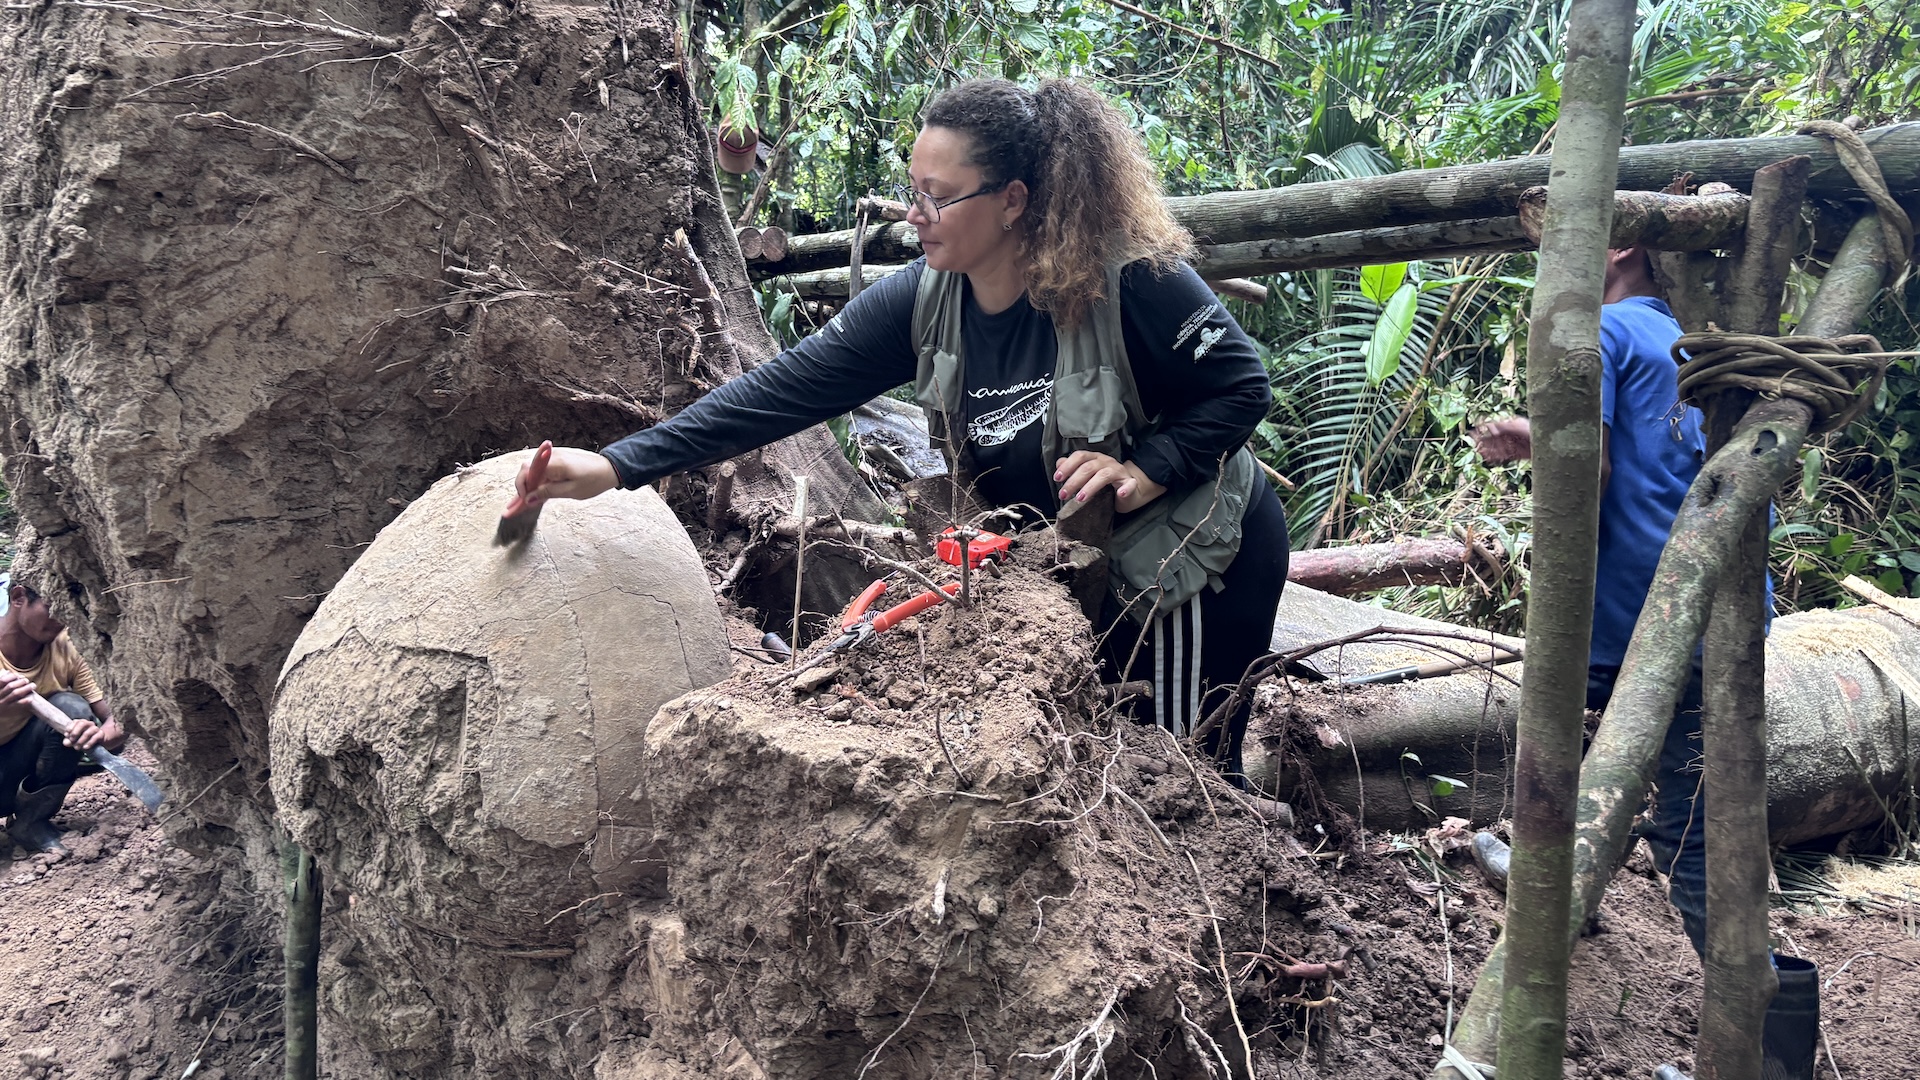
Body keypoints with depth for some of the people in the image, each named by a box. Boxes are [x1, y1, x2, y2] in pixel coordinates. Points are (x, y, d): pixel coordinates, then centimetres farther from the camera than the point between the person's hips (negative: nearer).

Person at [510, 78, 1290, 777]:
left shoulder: (1130, 281, -28)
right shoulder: (918, 304, -13)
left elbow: (1242, 388, -16)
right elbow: (782, 391, -18)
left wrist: (1145, 468, -31)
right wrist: (618, 466, -25)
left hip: (1196, 557, -5)